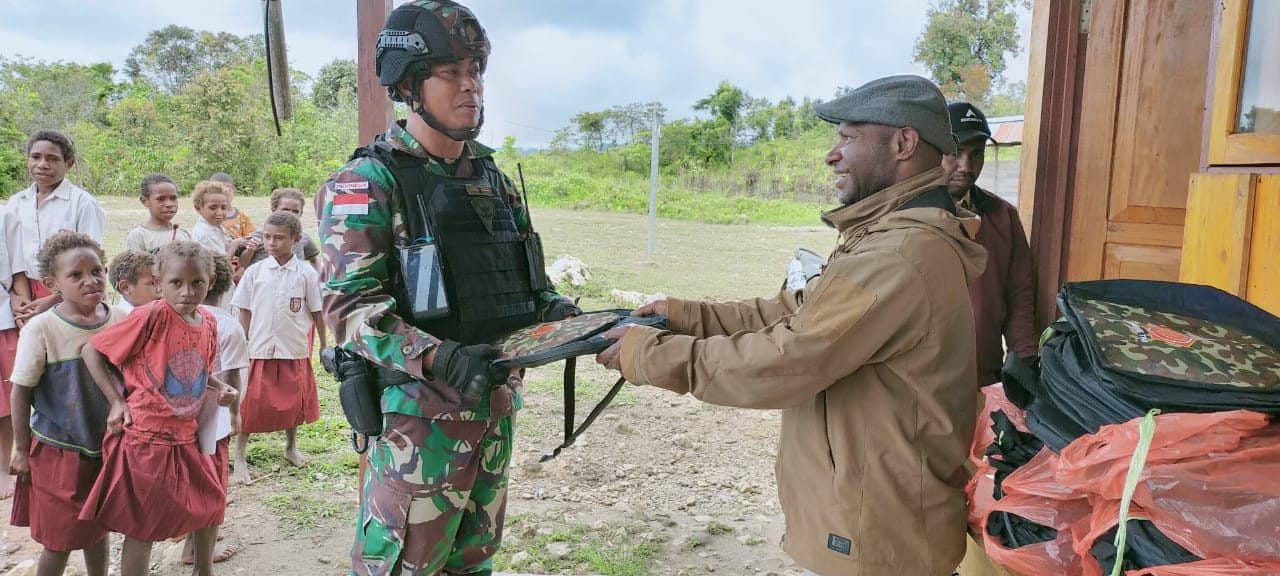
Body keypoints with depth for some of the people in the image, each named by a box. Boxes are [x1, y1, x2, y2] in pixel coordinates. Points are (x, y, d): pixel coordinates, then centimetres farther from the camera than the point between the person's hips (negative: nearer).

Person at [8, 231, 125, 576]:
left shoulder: (120, 321, -6)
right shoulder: (41, 329, -16)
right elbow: (21, 393, -8)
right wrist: (21, 450, -4)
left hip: (105, 446, 3)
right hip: (58, 450, -3)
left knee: (98, 525, 19)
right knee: (60, 538, 7)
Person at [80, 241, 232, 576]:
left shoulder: (209, 323, 2)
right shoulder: (151, 316, -17)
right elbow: (92, 351, -11)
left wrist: (218, 394, 1)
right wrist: (117, 401, -13)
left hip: (185, 439, 7)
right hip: (144, 439, -7)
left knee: (211, 504, 20)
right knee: (142, 529, 3)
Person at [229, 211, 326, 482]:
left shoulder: (307, 274, -3)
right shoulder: (254, 272, -1)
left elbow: (317, 313, 3)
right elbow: (245, 312, 4)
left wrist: (324, 345, 6)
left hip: (295, 351, 1)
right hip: (259, 350, 0)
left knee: (293, 403, 14)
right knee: (251, 404, 0)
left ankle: (291, 447, 36)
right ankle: (239, 457, 14)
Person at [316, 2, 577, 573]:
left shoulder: (492, 179, 11)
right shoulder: (368, 183, -10)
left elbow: (521, 276, 18)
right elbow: (350, 307, -19)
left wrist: (552, 308, -3)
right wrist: (440, 358, -32)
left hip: (497, 402, 7)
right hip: (419, 409, -6)